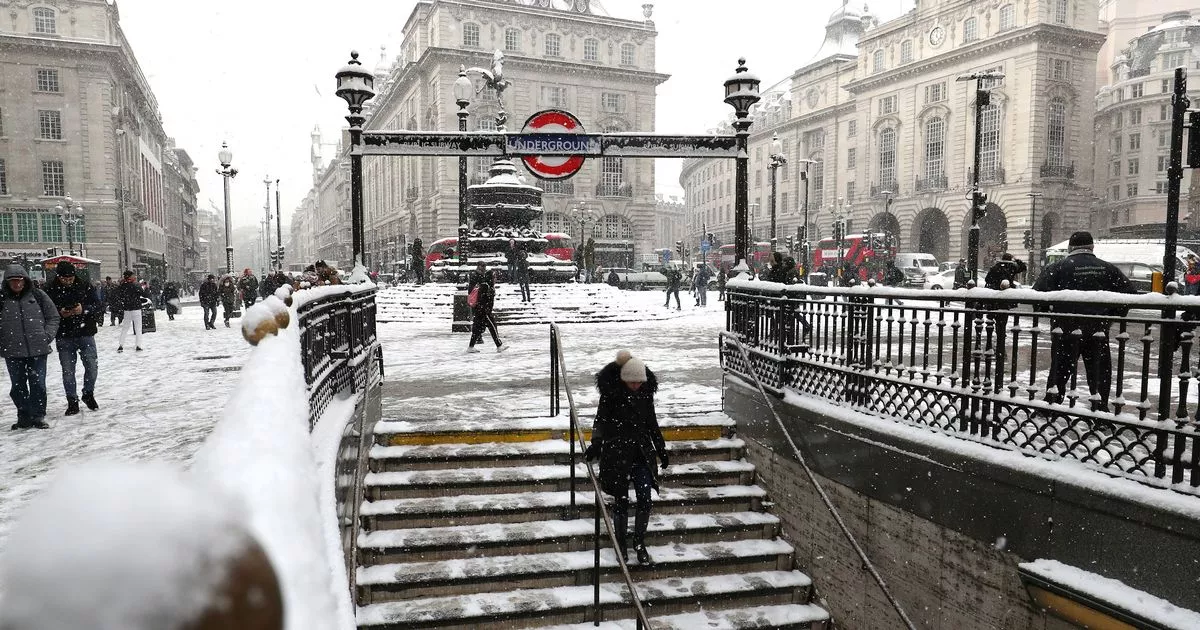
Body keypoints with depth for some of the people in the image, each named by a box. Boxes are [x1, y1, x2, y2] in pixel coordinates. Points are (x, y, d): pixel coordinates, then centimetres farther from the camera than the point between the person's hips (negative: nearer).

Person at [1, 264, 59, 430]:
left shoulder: (38, 295, 3)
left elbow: (53, 316, 7)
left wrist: (48, 335, -4)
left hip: (38, 349, -1)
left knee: (38, 384, 1)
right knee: (18, 386, 8)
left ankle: (38, 416, 12)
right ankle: (24, 417, 20)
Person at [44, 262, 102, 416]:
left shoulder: (84, 287, -2)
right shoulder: (50, 290, -2)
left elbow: (99, 308, -2)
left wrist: (84, 309, -21)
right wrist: (60, 313, -18)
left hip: (85, 334, 0)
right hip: (64, 338, 0)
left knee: (92, 367, 0)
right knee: (68, 371, 5)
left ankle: (88, 394, 23)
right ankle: (72, 402, 16)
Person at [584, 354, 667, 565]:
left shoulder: (646, 391, 2)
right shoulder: (611, 392, -11)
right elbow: (601, 419, -9)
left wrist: (661, 448, 18)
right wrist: (596, 443, -25)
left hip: (642, 453, 3)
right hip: (617, 453, -3)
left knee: (645, 499, -2)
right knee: (621, 500, 5)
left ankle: (639, 543, 14)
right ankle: (621, 543, 22)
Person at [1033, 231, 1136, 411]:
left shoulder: (1058, 267, -3)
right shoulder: (1108, 268, 6)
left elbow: (1038, 292, -11)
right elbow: (1129, 292, 5)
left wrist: (1049, 311, 4)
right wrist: (1113, 315, 10)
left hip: (1066, 327, -1)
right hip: (1098, 329, 2)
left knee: (1060, 368, 8)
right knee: (1100, 370, 11)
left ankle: (1051, 403, 10)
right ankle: (1100, 407, 15)